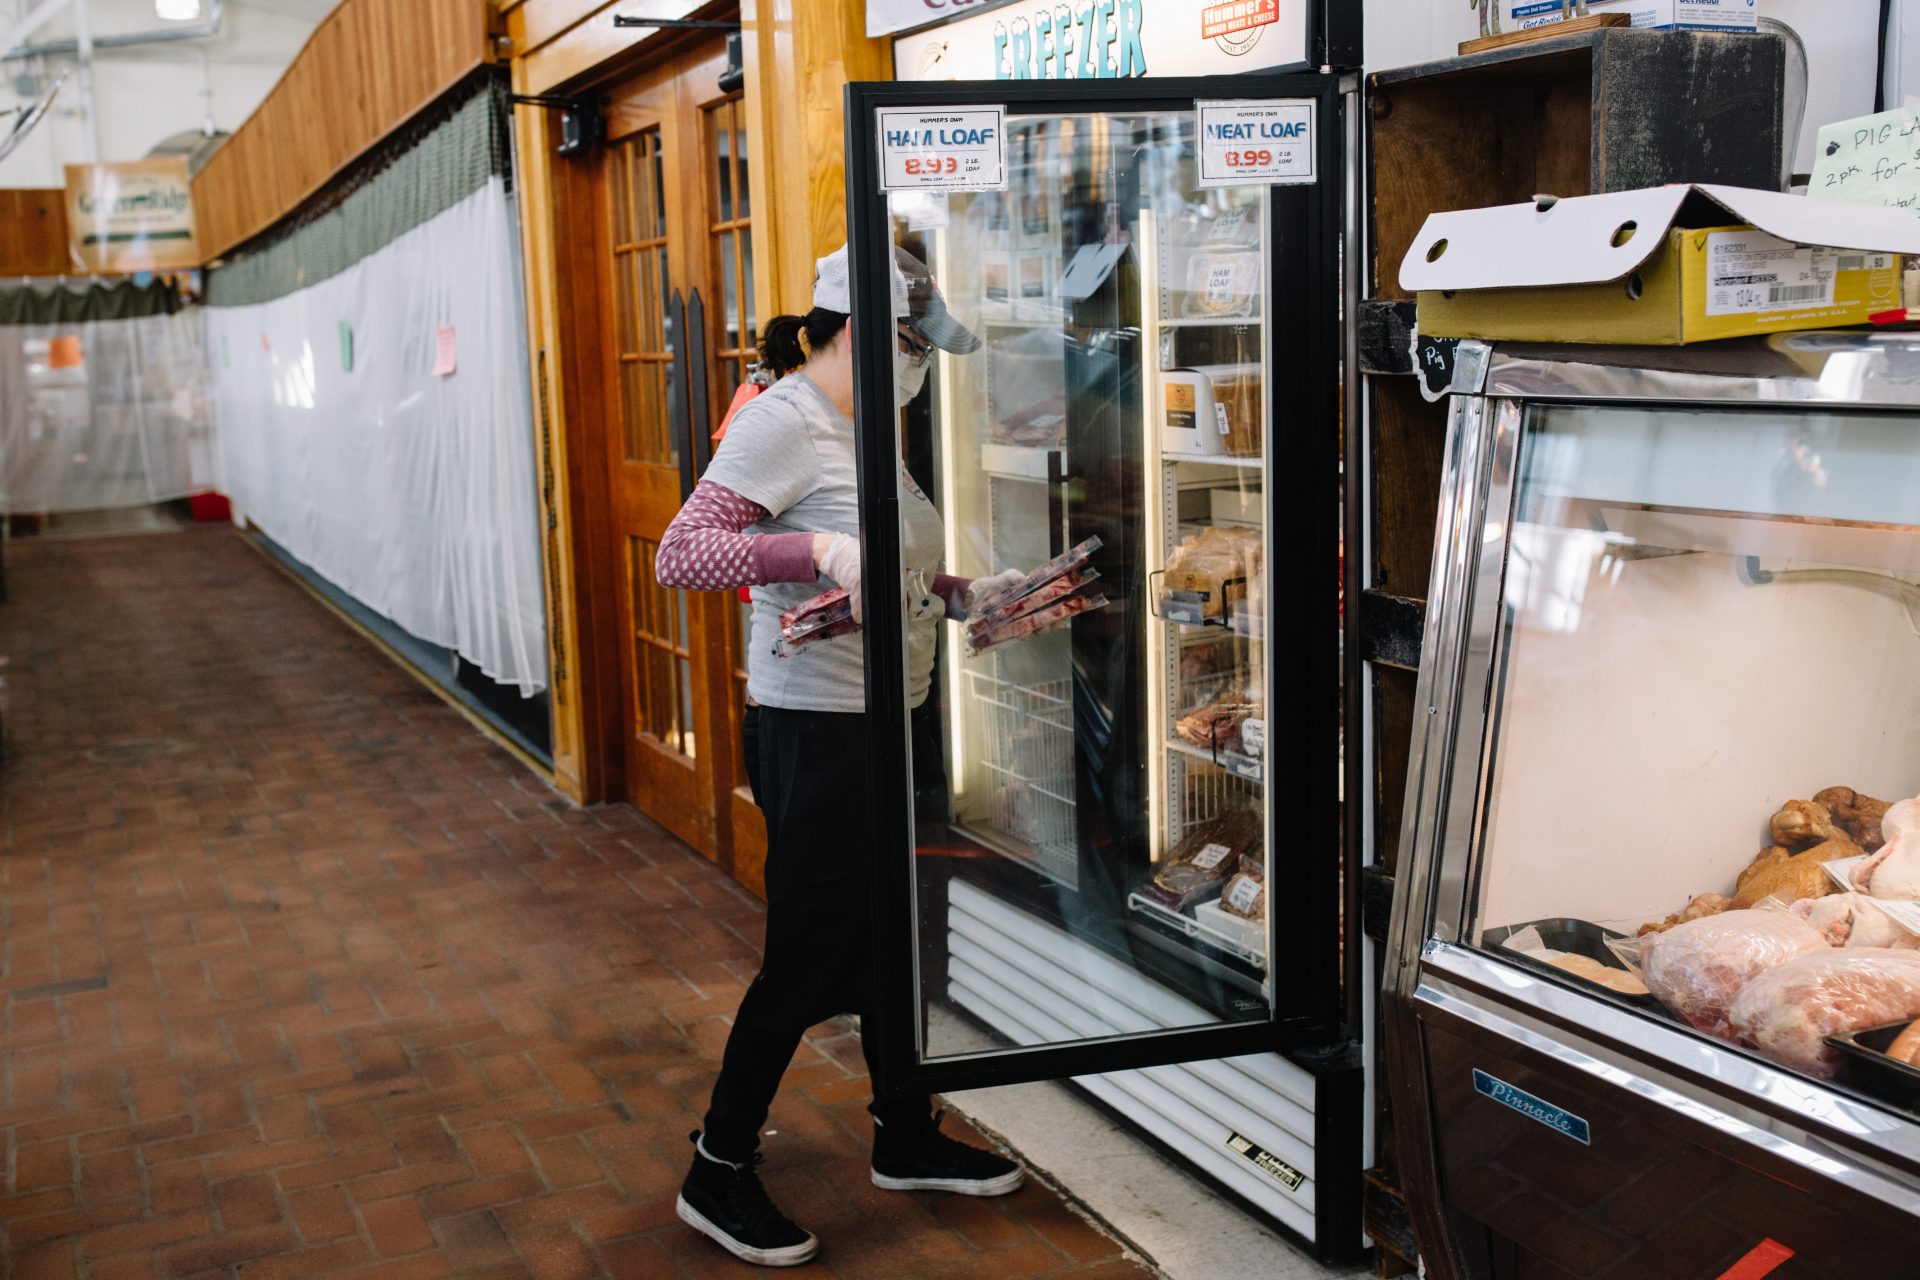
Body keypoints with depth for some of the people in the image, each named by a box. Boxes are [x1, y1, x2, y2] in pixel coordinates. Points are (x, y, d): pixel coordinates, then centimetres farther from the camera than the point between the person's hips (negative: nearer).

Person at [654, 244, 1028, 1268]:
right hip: (814, 731, -9)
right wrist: (815, 546, -34)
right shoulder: (781, 421, -15)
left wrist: (961, 595, 8)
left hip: (884, 722, 9)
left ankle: (907, 1140, 35)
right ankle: (718, 1175, 17)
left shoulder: (866, 429, 12)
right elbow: (678, 555, -24)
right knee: (808, 954, -1)